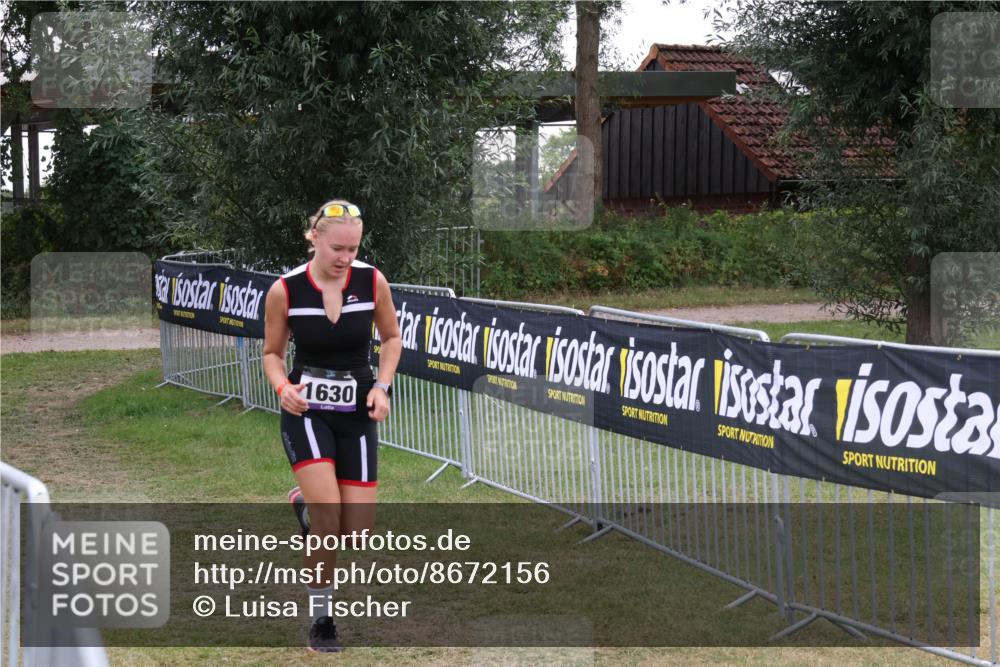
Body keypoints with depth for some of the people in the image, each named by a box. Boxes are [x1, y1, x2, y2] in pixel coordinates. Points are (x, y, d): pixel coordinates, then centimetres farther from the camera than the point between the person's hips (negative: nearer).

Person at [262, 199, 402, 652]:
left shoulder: (372, 281, -8)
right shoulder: (285, 290, -12)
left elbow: (392, 337, 8)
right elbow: (272, 353, 2)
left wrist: (382, 385, -7)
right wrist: (283, 386, -18)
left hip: (357, 412, 3)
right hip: (306, 410, -3)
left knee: (357, 531, 1)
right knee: (328, 512, -21)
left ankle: (307, 507, 37)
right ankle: (320, 620, -3)